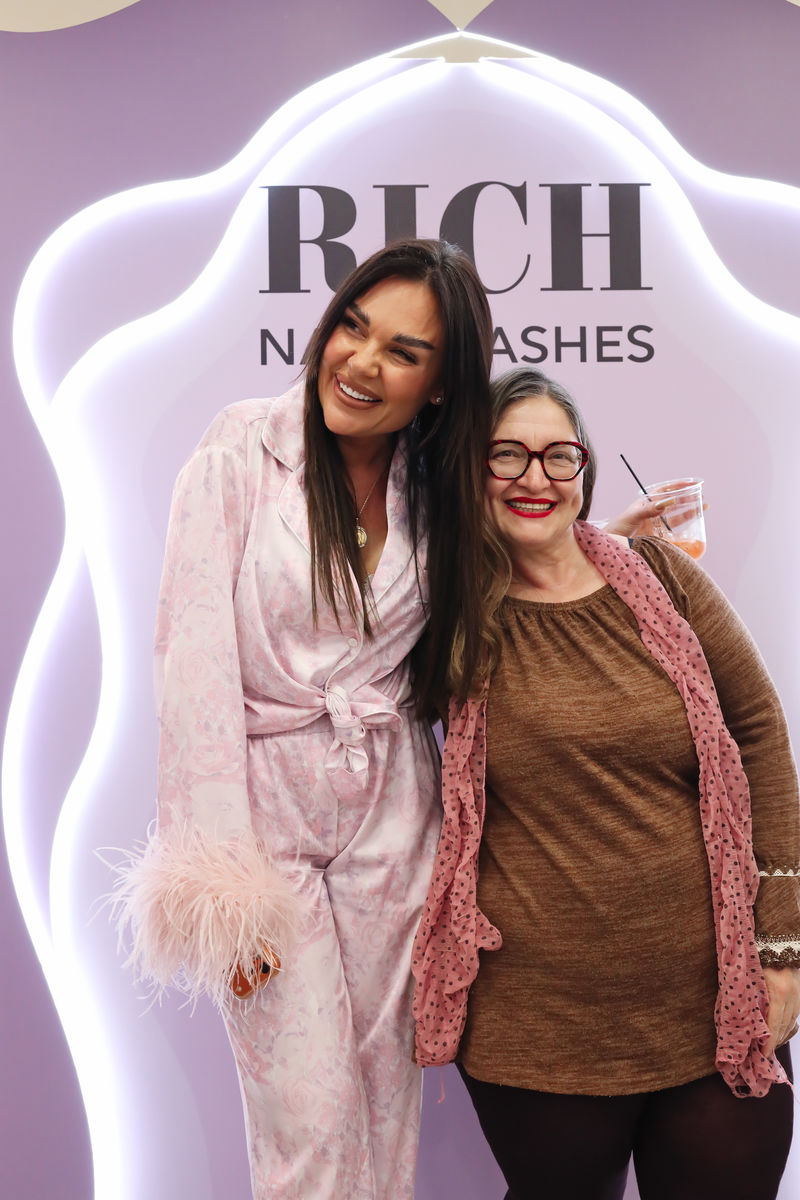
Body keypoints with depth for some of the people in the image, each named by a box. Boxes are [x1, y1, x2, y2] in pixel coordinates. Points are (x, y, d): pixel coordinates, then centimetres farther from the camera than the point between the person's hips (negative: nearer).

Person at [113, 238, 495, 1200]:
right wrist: (220, 880, -16)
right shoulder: (238, 461, -10)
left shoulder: (435, 490, 4)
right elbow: (196, 668, -14)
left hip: (392, 814, 4)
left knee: (387, 1093, 13)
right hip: (262, 804, -4)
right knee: (309, 1114, 0)